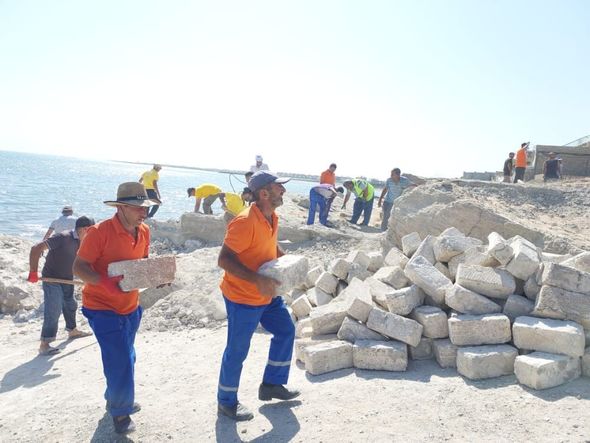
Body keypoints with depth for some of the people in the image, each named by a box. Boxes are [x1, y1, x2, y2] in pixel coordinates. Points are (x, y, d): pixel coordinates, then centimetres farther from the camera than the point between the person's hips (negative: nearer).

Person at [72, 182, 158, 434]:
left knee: (125, 360, 20)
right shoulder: (100, 232, -22)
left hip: (130, 307, 7)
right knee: (121, 362, -6)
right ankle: (120, 411, 19)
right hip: (102, 307, -7)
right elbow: (79, 267, -19)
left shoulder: (144, 231, -2)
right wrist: (107, 282, -35)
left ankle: (116, 401, 43)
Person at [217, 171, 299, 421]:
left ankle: (272, 384, 35)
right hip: (243, 298, -9)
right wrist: (258, 280, -34)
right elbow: (224, 259, -27)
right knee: (237, 351, 4)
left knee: (286, 331, 18)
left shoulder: (272, 218, 3)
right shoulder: (245, 222, -26)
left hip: (268, 295, 9)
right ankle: (226, 402, 26)